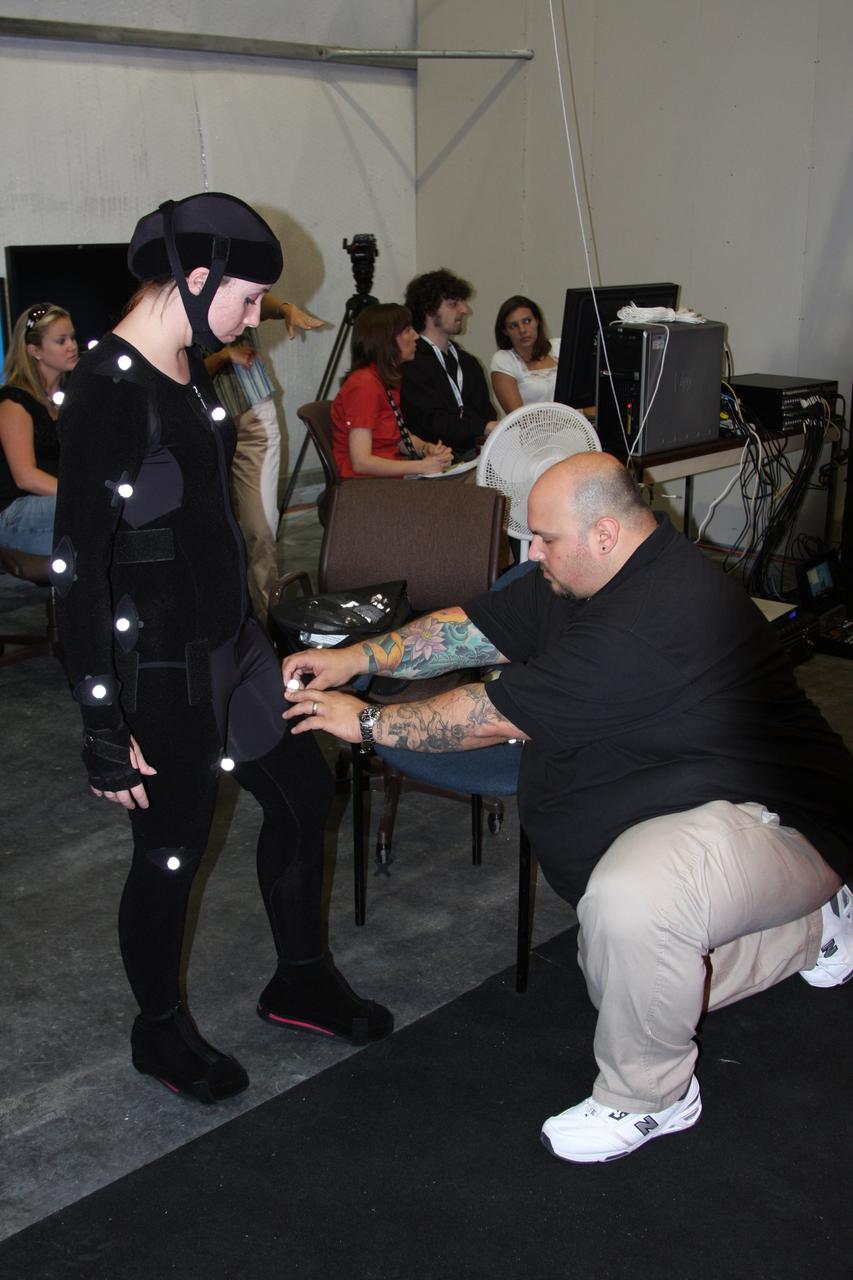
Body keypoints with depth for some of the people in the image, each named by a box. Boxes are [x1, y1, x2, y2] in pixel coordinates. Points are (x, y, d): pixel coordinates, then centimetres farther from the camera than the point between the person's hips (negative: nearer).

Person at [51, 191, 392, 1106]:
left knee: (302, 790, 18)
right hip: (156, 667, -9)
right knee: (172, 850, 7)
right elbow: (76, 565, -22)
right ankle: (161, 1033, 33)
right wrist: (104, 723, -21)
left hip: (226, 642, 9)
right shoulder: (108, 390, -21)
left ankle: (300, 984, 38)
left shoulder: (189, 369, 6)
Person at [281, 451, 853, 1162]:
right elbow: (476, 628, 7)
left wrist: (365, 722, -15)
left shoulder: (649, 622, -31)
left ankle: (648, 1096, -11)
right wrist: (356, 659, -2)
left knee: (628, 902, -40)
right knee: (626, 985, 21)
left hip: (775, 819, -11)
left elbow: (496, 717, -27)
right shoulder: (591, 581, 1)